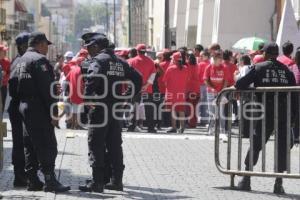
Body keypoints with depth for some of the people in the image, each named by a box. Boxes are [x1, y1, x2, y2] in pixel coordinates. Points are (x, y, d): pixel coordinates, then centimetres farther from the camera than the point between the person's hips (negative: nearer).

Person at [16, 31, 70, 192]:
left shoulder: (21, 60, 16)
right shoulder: (39, 60, -14)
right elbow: (47, 89, -19)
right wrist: (53, 112, -18)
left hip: (24, 107, 10)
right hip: (39, 111, -10)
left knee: (32, 146, 15)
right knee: (48, 147, -8)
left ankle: (31, 180, 18)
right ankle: (50, 182, -10)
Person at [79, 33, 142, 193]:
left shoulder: (98, 60, -9)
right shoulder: (120, 62, 15)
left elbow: (92, 79, -27)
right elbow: (137, 78, 17)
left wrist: (86, 99, -20)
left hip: (99, 109, -8)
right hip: (116, 108, 8)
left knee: (96, 146, -4)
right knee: (115, 145, 12)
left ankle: (97, 182, -6)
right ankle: (117, 181, 14)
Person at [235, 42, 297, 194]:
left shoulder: (259, 68, 2)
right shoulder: (286, 70, 10)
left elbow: (241, 84, -6)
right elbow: (294, 94, 7)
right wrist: (292, 115, 10)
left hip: (265, 114, -1)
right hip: (284, 114, 1)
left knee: (255, 145, 10)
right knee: (282, 147, 8)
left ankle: (246, 180, 11)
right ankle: (278, 183, 2)